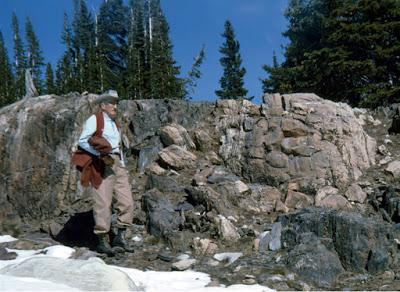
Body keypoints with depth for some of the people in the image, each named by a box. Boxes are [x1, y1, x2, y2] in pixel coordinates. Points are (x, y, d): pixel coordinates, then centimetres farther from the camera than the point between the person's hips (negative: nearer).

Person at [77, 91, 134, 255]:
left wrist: (123, 167, 17)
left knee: (127, 202, 0)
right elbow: (83, 141, -10)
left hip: (117, 163, 7)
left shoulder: (115, 123, 23)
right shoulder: (94, 120, 0)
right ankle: (102, 242, 3)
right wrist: (100, 154, -19)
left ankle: (120, 238, 9)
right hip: (101, 165, -7)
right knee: (103, 203, -6)